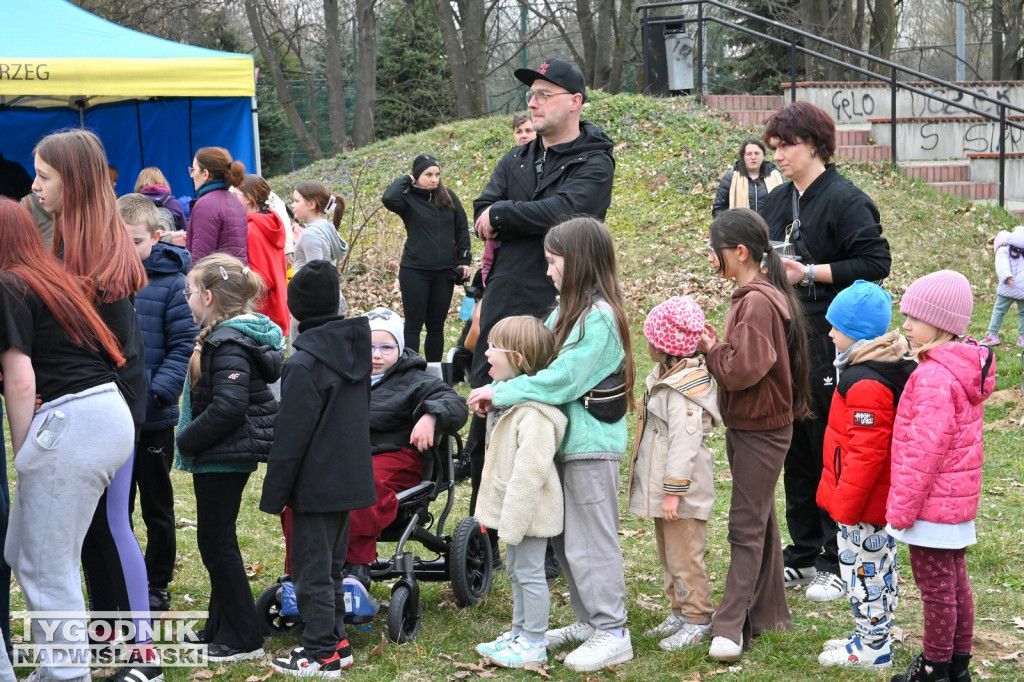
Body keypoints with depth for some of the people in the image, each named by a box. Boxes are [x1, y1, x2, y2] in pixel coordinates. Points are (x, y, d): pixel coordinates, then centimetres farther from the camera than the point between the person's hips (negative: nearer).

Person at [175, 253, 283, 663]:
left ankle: (244, 637, 6)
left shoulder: (229, 343, -20)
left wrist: (187, 441, -18)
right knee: (216, 539, 17)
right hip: (223, 455, 10)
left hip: (224, 456, -10)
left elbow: (228, 407, -28)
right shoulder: (224, 334, 11)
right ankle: (220, 628, 28)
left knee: (216, 540, -2)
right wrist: (191, 441, 11)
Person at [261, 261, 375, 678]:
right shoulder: (354, 348, 5)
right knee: (332, 566, 19)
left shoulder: (305, 363, -18)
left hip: (316, 484, -8)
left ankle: (322, 654, 6)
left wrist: (274, 494, -10)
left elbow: (290, 437, -17)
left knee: (312, 571, 1)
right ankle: (335, 642, 26)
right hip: (351, 478, 8)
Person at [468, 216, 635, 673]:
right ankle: (588, 621, 27)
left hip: (591, 445, -9)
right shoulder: (568, 310, 11)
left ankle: (612, 634, 6)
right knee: (565, 538, 15)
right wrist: (499, 395, -4)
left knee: (590, 540, -2)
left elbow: (561, 379, -23)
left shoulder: (598, 317, -18)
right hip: (567, 440, 9)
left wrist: (501, 392, -17)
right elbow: (540, 361, 10)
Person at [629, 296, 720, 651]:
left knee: (684, 557, -2)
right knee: (668, 554, 19)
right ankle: (680, 612, 29)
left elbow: (684, 442, -25)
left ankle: (697, 619, 8)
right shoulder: (664, 377, 12)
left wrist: (673, 490, -25)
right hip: (661, 486, 11)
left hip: (683, 490, -11)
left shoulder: (684, 388, -21)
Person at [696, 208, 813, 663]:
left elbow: (743, 370, -25)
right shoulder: (755, 294, 11)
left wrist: (711, 348, -11)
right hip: (748, 425, 10)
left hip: (759, 430, -10)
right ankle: (768, 613, 26)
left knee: (747, 525, -6)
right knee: (759, 519, 16)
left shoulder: (757, 302, -21)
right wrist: (717, 345, -2)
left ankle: (732, 626, -2)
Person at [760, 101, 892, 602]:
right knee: (795, 451, 13)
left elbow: (875, 263, -17)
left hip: (830, 341, -7)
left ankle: (837, 564, 9)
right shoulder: (777, 202, 14)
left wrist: (811, 273, -20)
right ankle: (802, 555, 24)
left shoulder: (846, 200, -10)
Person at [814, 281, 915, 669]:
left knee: (863, 569, 3)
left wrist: (844, 504, -20)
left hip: (860, 505, -10)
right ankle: (874, 636, 33)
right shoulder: (888, 366, 6)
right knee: (879, 566, 20)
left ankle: (873, 648, 15)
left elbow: (866, 454, -28)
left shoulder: (867, 384, -27)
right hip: (878, 501, 10)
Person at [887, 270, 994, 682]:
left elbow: (924, 449, -25)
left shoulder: (934, 377, -24)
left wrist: (901, 506, -17)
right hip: (959, 497, 10)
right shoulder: (965, 369, 7)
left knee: (935, 587, 2)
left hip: (933, 503, -10)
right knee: (955, 580, 19)